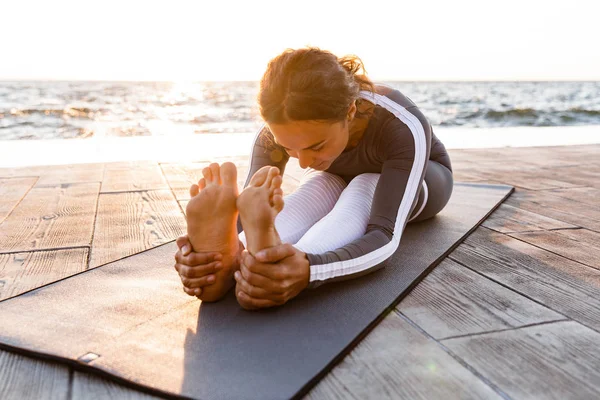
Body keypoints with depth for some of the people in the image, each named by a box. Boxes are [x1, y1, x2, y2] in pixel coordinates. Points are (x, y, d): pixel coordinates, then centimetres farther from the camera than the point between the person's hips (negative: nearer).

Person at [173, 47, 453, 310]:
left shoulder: (404, 127, -41)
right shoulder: (277, 133, -31)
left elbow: (386, 236, -50)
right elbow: (252, 219, -37)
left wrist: (309, 270, -70)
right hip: (341, 180, 3)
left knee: (362, 190, -36)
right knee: (319, 188, -33)